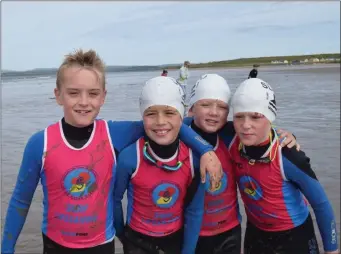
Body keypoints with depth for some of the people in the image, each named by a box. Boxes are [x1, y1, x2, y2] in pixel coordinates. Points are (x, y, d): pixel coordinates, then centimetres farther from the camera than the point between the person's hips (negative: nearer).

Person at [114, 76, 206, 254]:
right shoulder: (129, 157, -24)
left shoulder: (194, 158, -18)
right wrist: (120, 233, 5)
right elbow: (115, 198, -6)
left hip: (177, 237, 2)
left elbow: (195, 210, -6)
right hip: (138, 239, -2)